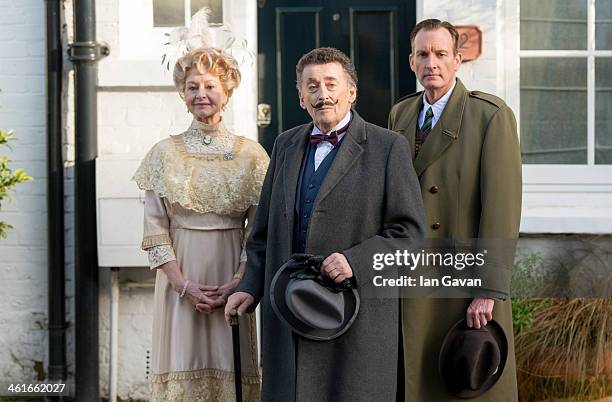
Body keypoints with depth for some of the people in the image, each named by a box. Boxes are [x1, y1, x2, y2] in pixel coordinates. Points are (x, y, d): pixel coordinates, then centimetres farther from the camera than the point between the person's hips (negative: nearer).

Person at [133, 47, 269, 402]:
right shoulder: (165, 153, 5)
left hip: (232, 280, 0)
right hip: (179, 281, 0)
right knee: (183, 372, -1)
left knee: (231, 371, 0)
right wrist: (183, 285, -10)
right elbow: (155, 229, 1)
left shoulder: (251, 154, 4)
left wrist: (238, 283, -11)